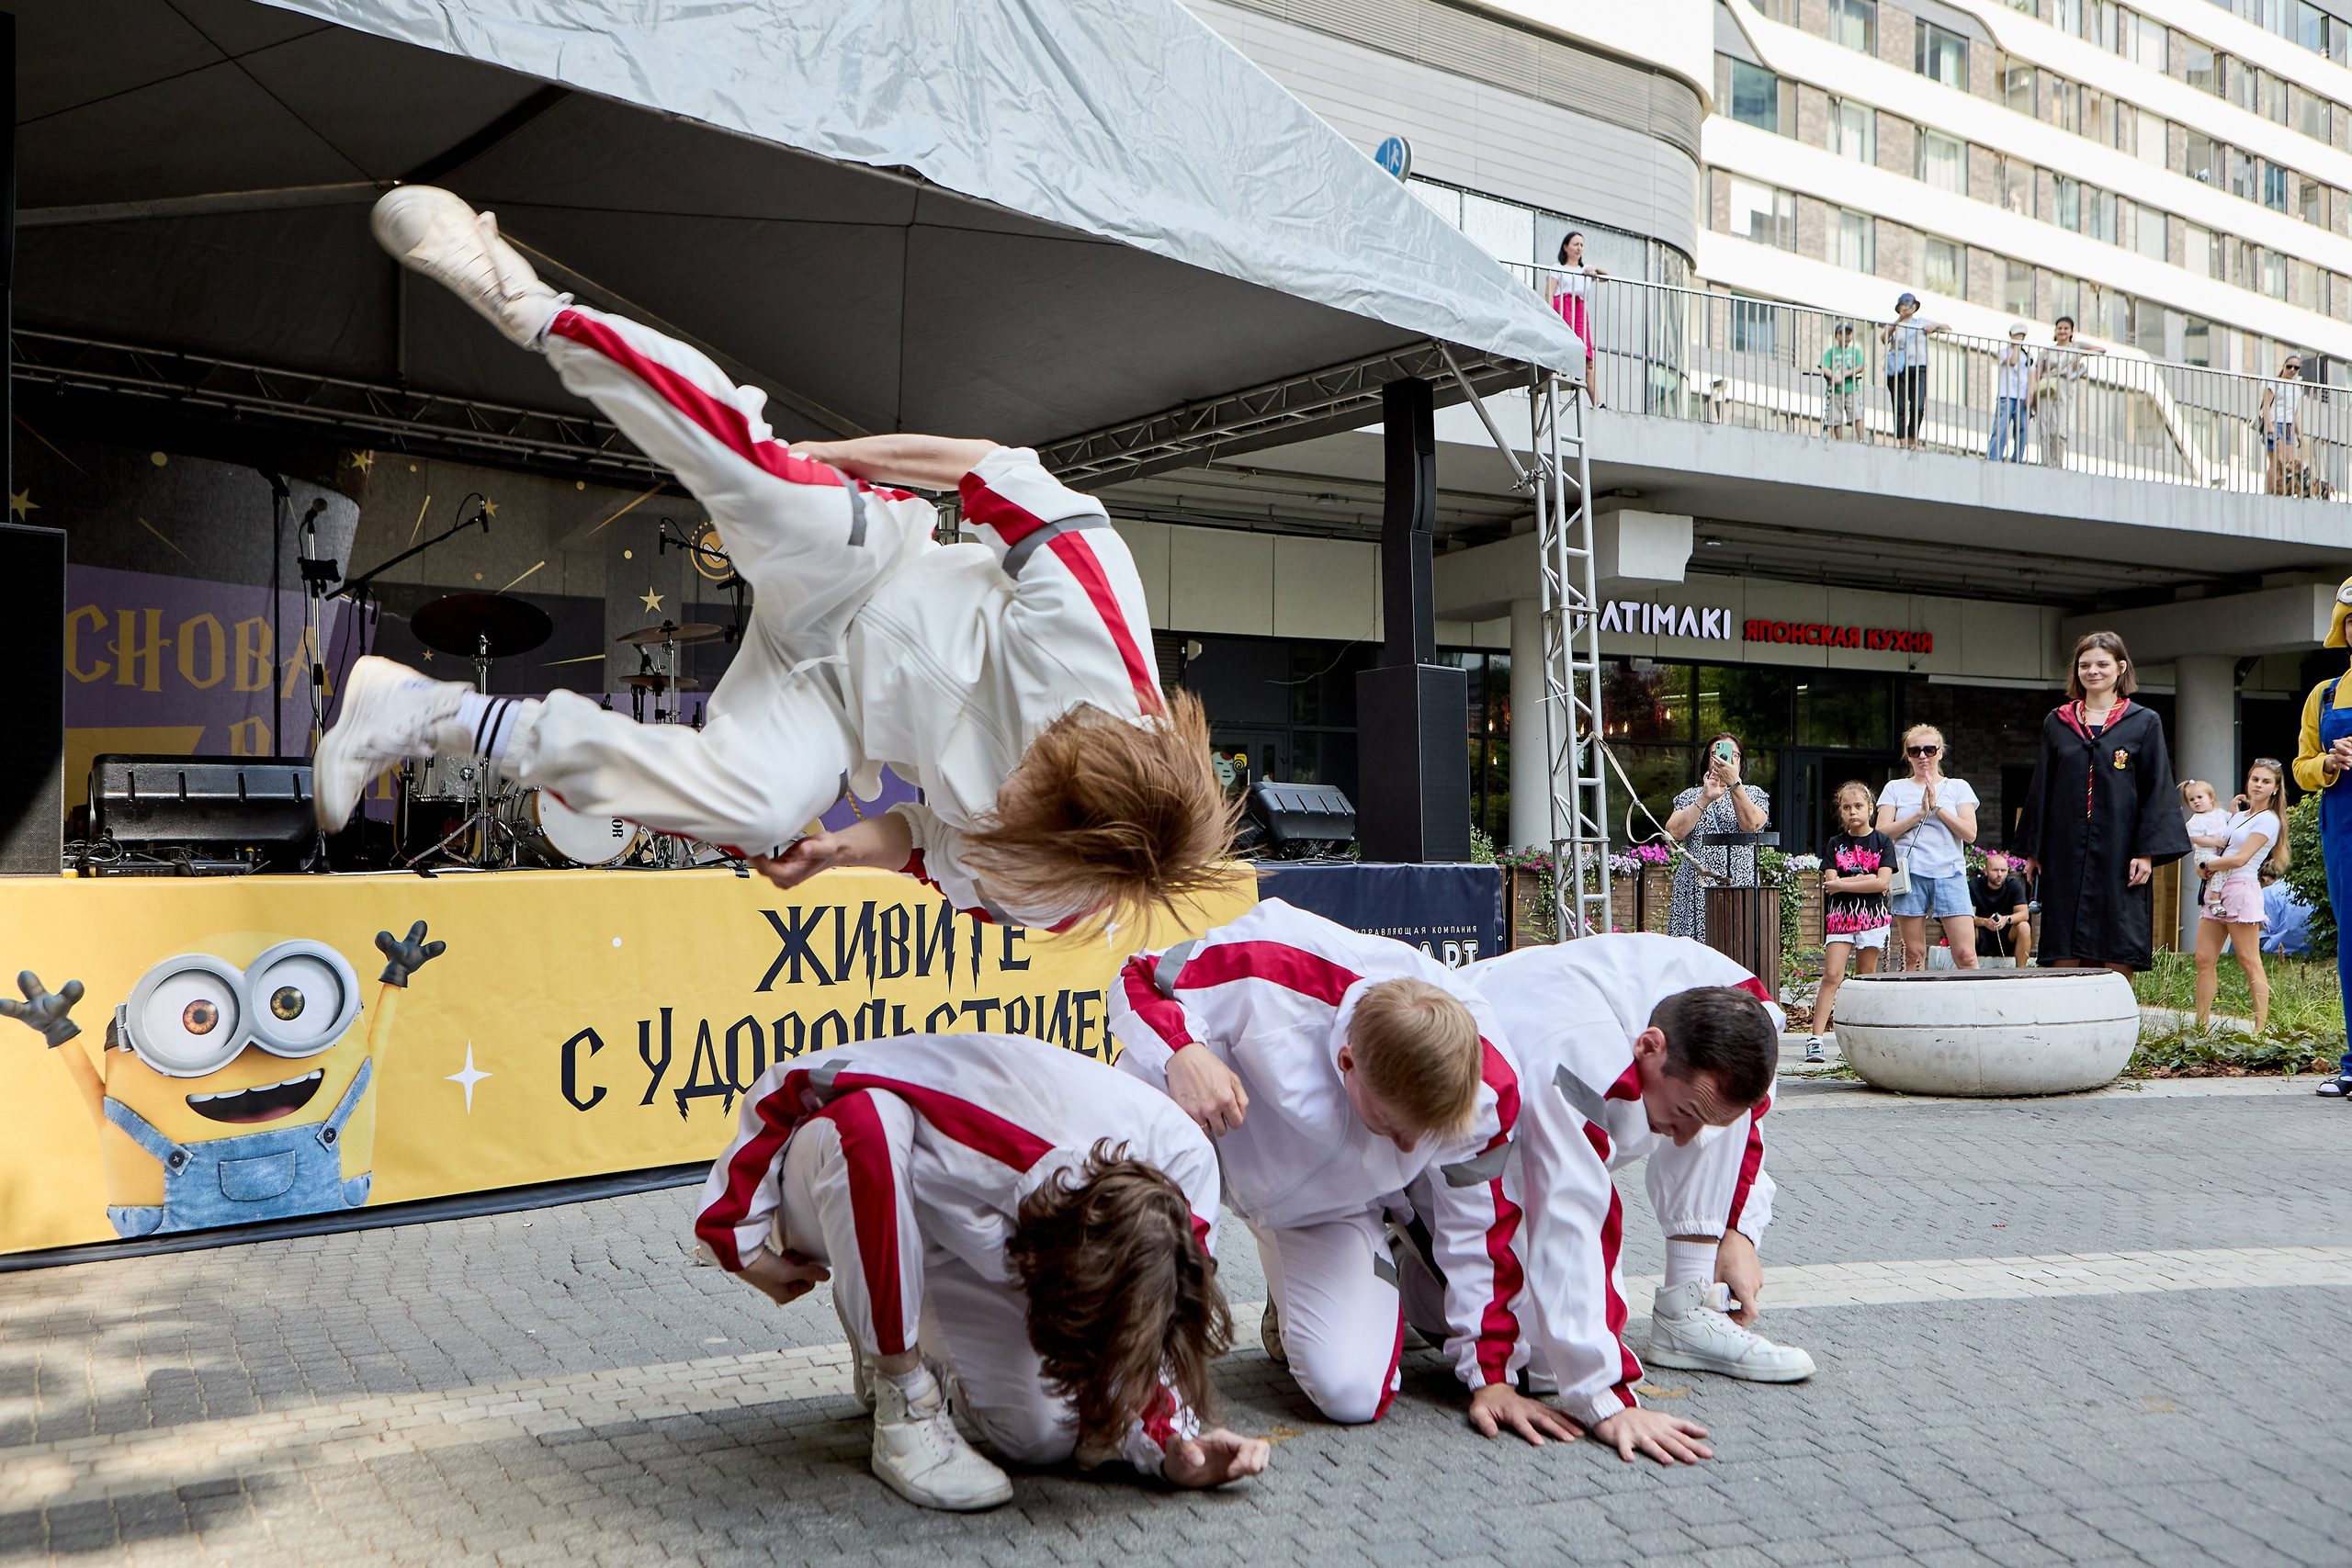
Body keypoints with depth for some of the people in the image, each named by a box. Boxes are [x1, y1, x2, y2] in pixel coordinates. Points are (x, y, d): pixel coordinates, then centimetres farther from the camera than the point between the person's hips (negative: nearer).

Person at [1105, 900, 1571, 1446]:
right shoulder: (1270, 971, -40)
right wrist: (1183, 1053, -45)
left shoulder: (1487, 1092, -29)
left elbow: (1481, 1229, -12)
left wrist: (1491, 1375, -6)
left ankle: (1293, 1306, 17)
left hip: (1334, 1207, 1)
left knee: (1352, 1394, -19)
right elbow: (1140, 979, -23)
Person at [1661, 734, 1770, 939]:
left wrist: (1734, 783, -18)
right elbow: (1675, 832, -3)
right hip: (1695, 890, 1)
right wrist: (1706, 798, -10)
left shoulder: (1753, 794, 15)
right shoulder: (1690, 796, 17)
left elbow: (1752, 825, -9)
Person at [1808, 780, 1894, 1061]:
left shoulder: (1882, 842, 4)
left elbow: (1882, 882, -9)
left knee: (1865, 977, 4)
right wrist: (1866, 880, -10)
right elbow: (1830, 881, -2)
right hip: (1840, 914, 1)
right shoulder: (1835, 844, 9)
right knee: (1832, 975, -9)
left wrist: (1841, 884, -10)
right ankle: (1815, 1038, -14)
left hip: (1872, 914, 0)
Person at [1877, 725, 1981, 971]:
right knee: (1914, 955, 0)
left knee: (1966, 955, -9)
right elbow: (1882, 833, 0)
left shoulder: (1958, 787, 13)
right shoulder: (1895, 788, 13)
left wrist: (1937, 807, -6)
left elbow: (1969, 833, 0)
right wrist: (1919, 814, -8)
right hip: (1910, 875, 0)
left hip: (1950, 874, 0)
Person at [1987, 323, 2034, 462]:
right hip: (2006, 395, -3)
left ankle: (2017, 460, -5)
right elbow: (2012, 361, -10)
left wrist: (2030, 394, -2)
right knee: (2001, 426, -15)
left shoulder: (2029, 354, 21)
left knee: (2022, 429, -6)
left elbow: (2032, 375, 12)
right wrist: (2016, 345, 2)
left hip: (2023, 397, 3)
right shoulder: (2004, 352, 12)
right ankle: (1993, 458, -20)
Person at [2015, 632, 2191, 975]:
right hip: (2065, 855, 2)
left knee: (2118, 959, -2)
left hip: (2119, 855, -2)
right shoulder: (2057, 722, 11)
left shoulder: (2145, 724, 5)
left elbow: (2158, 791, 1)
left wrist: (2148, 852, -8)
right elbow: (2041, 789, 13)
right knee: (2063, 957, -1)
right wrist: (2032, 850, 9)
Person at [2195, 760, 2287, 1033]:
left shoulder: (2267, 820, -5)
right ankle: (2201, 1025, 2)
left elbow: (2239, 859, -13)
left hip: (2241, 890, -8)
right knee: (2204, 960, 2)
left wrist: (2207, 867, 0)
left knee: (2249, 963, -8)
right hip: (2215, 891, 8)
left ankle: (2260, 1029, -7)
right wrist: (2232, 813, 24)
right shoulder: (2239, 816, 19)